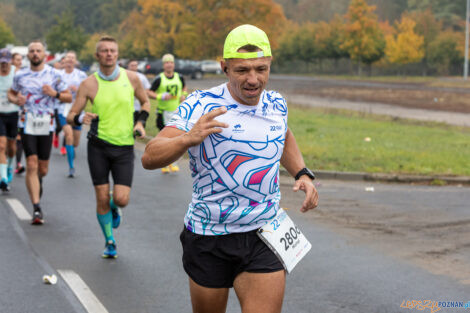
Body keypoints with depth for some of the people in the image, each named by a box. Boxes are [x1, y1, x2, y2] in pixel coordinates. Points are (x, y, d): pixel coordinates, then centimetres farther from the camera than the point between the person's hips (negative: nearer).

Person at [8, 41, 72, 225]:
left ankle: (38, 180, 46)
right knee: (31, 165, -11)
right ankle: (36, 208, -11)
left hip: (47, 124, 0)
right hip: (28, 124, 0)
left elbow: (69, 97, 5)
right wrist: (15, 100, -4)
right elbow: (11, 93, 19)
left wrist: (55, 94, -14)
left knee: (43, 168, 7)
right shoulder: (20, 75, 5)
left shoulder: (54, 75, 2)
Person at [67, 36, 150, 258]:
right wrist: (80, 118, -25)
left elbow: (145, 102, 17)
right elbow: (70, 116, -3)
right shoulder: (89, 84, -5)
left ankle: (113, 208, 30)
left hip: (124, 147, 1)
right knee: (102, 199, 1)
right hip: (98, 146, -1)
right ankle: (109, 242, 22)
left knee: (121, 199, -8)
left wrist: (141, 122, 0)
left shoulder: (131, 78, 0)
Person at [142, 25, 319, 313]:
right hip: (208, 237, -2)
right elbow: (150, 158, -19)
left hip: (264, 238, 2)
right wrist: (188, 139, -37)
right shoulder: (200, 105, -11)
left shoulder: (276, 104, 3)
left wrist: (302, 174, 11)